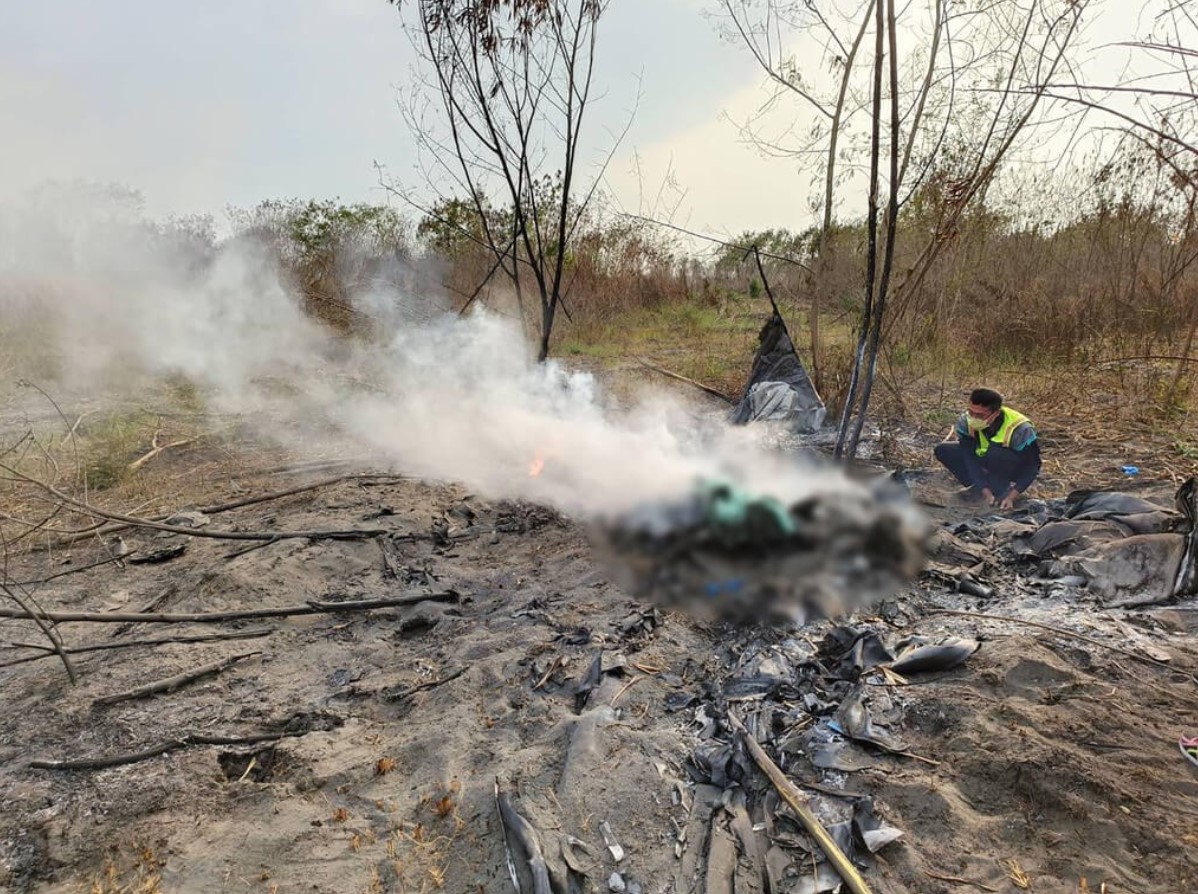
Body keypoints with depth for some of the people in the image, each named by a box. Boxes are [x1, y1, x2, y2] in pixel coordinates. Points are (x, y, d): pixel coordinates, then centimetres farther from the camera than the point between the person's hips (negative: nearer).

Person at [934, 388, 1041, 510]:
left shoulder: (1020, 428, -32)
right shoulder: (966, 421, -23)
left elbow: (1032, 466, -25)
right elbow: (969, 457, -23)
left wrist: (1011, 496, -35)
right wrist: (985, 491, -31)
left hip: (1014, 470, -4)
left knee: (995, 453, -39)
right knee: (943, 450, -15)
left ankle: (1000, 490, -11)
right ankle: (981, 489, -7)